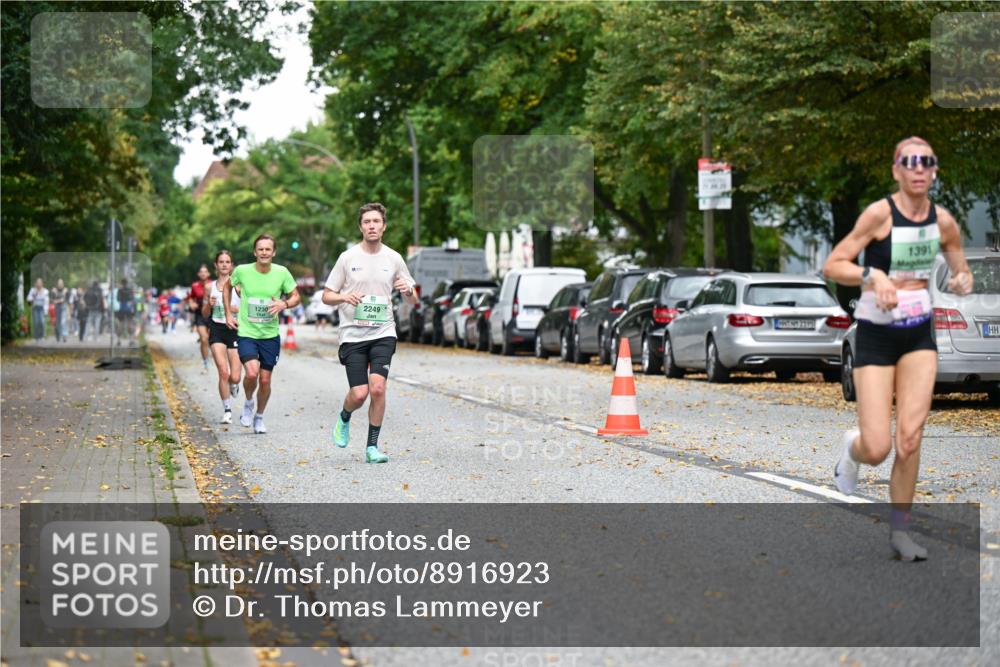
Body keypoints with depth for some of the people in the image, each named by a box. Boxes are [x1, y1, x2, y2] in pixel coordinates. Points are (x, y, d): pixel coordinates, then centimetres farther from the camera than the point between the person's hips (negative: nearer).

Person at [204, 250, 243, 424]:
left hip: (235, 330, -1)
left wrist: (237, 309, -19)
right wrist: (209, 304, -6)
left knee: (234, 377, -4)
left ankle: (233, 384, 35)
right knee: (223, 373, -11)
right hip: (217, 330, 1)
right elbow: (205, 314, 14)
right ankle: (227, 410, 2)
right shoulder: (211, 286, 7)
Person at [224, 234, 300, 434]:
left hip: (270, 335, 2)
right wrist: (228, 314, 7)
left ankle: (259, 417, 30)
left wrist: (284, 304, -17)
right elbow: (227, 287, 12)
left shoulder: (282, 273, -7)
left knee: (265, 380, 6)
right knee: (252, 373, -22)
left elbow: (296, 296, 4)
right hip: (246, 333, -2)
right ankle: (248, 403, 10)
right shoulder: (242, 271, -8)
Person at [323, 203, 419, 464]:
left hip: (383, 334, 1)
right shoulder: (347, 258, 2)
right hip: (352, 334, -1)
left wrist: (408, 291, -11)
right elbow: (326, 296, 6)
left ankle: (372, 447, -4)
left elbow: (413, 301, 13)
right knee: (359, 394, -8)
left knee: (377, 388, -17)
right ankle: (344, 419, 28)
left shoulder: (393, 258, 6)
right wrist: (344, 297, -16)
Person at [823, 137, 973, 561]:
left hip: (920, 335, 4)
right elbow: (832, 266, -14)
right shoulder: (880, 213, -13)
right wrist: (872, 275, -31)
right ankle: (852, 448, 30)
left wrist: (962, 282, -7)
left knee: (910, 437, -8)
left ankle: (899, 530, 7)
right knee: (877, 449, -8)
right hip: (876, 335, -4)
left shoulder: (943, 221, 1)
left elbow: (961, 271, 16)